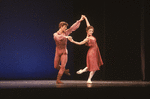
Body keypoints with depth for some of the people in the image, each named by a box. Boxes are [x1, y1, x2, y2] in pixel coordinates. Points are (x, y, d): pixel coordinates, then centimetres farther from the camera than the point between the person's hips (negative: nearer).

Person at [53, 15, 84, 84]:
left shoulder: (66, 33, 3)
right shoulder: (55, 34, -6)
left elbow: (73, 27, 7)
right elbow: (58, 37, -30)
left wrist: (80, 20, 8)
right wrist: (66, 37, -34)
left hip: (64, 51, 1)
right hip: (58, 51, -1)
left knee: (63, 66, -9)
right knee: (56, 66, 4)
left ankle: (58, 80, -4)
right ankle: (65, 71, 32)